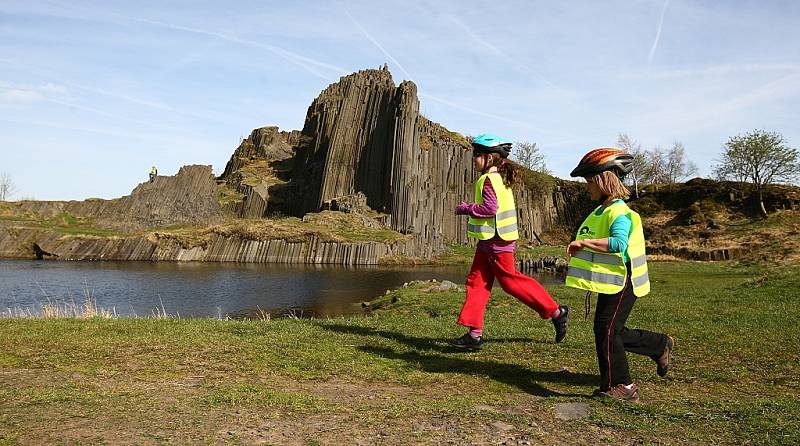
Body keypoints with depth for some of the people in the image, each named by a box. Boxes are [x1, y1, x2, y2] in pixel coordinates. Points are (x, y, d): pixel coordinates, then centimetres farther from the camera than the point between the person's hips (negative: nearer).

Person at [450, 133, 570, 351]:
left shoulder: (489, 179, -16)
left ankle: (555, 312, 8)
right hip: (488, 241, 10)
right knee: (477, 282, 8)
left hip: (496, 241, -10)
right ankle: (475, 333, 9)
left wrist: (465, 208, -14)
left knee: (510, 280, -3)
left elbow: (489, 208, -26)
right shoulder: (500, 178, 14)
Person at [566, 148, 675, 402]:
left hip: (622, 283, -10)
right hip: (609, 282, 10)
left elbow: (618, 243, -38)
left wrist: (584, 242, -36)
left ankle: (620, 386, 2)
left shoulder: (619, 212, -19)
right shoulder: (601, 211, 12)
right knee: (613, 332, 16)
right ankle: (661, 346, 36)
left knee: (606, 329, -9)